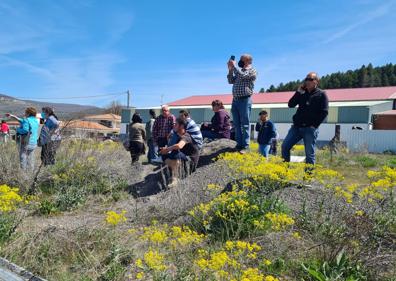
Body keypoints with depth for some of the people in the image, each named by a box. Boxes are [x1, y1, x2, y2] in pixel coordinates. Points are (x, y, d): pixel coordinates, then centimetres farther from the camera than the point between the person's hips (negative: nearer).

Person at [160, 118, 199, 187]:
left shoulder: (185, 137, -21)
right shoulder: (178, 136, 8)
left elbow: (179, 146, -42)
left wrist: (167, 149, -26)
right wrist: (166, 149, -6)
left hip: (191, 160, -9)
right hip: (183, 157, 10)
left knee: (176, 153, -36)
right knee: (164, 155, -1)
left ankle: (174, 179, -34)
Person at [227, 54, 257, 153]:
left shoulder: (252, 71, 0)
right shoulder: (239, 70, 21)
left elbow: (242, 76, -16)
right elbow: (231, 81, 17)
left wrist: (234, 65, -6)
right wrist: (230, 69, 7)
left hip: (245, 100, -7)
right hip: (235, 100, 7)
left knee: (245, 124, -6)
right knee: (237, 124, 6)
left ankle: (245, 146, -5)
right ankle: (239, 145, 11)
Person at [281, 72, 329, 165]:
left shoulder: (321, 94, 2)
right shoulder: (302, 93, 16)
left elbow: (324, 112, -4)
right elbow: (291, 104, 8)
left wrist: (314, 125, -11)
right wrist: (298, 93, -1)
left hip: (310, 128, -4)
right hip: (297, 126, 5)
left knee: (309, 153, -1)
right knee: (285, 146, -2)